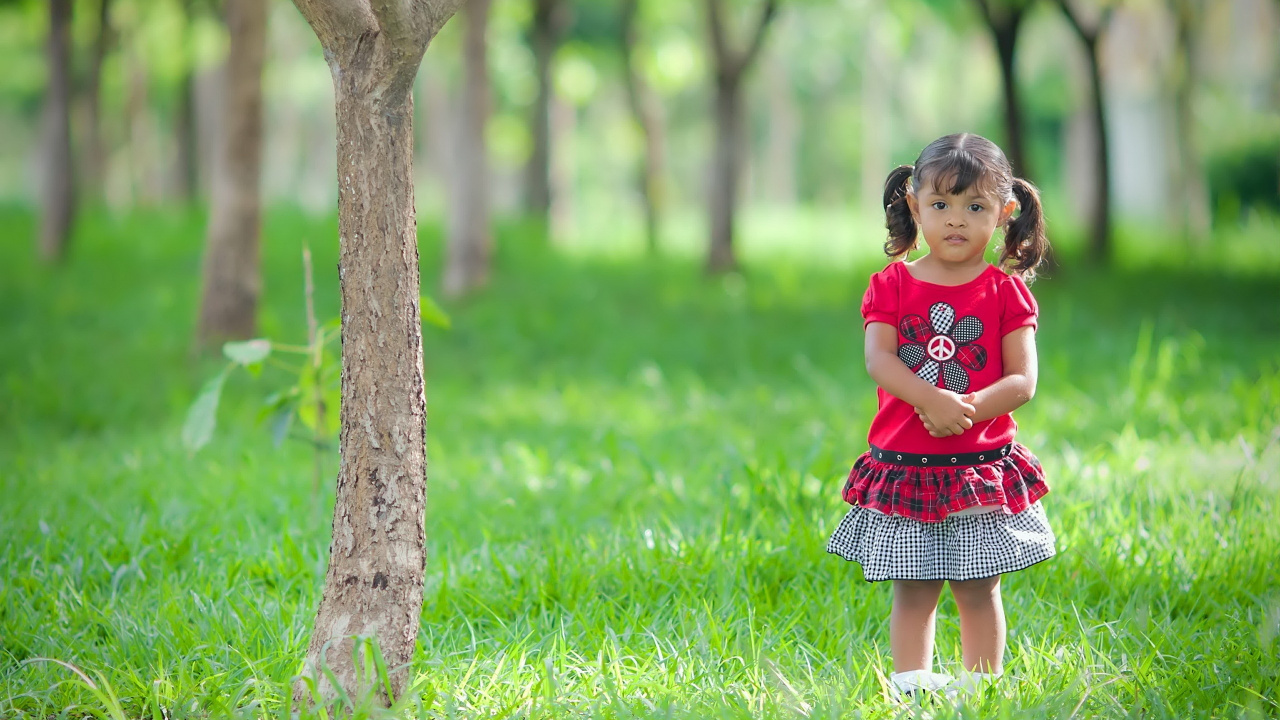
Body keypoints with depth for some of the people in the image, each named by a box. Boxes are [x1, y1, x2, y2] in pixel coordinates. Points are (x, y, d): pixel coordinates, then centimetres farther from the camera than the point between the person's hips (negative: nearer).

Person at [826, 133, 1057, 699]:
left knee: (978, 587, 4)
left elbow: (1023, 379, -6)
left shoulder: (1006, 290, 1)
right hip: (904, 464, 1)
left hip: (982, 466, -1)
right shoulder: (892, 285, 4)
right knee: (912, 587, 5)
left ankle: (980, 687, 13)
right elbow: (878, 360, -10)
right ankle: (911, 686, 12)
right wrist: (932, 399, -26)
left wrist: (969, 410, -23)